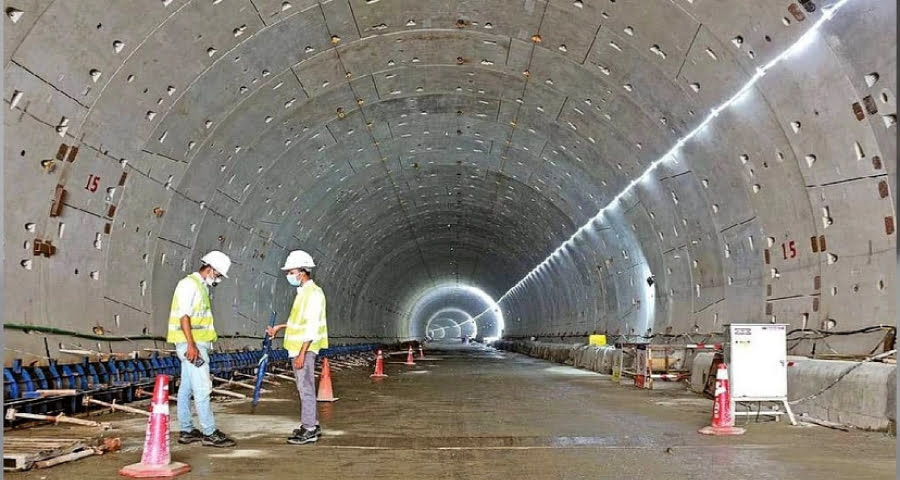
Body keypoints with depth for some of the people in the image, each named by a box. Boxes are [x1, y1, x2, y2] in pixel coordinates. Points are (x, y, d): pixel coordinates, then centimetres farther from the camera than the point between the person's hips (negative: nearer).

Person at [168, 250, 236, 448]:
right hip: (191, 344, -10)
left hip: (197, 344, 10)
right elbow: (183, 315, -19)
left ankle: (186, 431, 15)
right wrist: (191, 345, -23)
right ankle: (210, 433, -9)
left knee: (186, 388, 11)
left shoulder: (201, 286, 18)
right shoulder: (189, 284, -12)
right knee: (202, 388, -10)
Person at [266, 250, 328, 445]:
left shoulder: (314, 293, -16)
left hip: (305, 349, -10)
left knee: (306, 388, -5)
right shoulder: (303, 292, 14)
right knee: (304, 388, 15)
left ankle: (309, 430, 0)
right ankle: (312, 425, 24)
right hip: (296, 348, 10)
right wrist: (279, 327, 27)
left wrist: (302, 353, -23)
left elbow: (312, 326, -21)